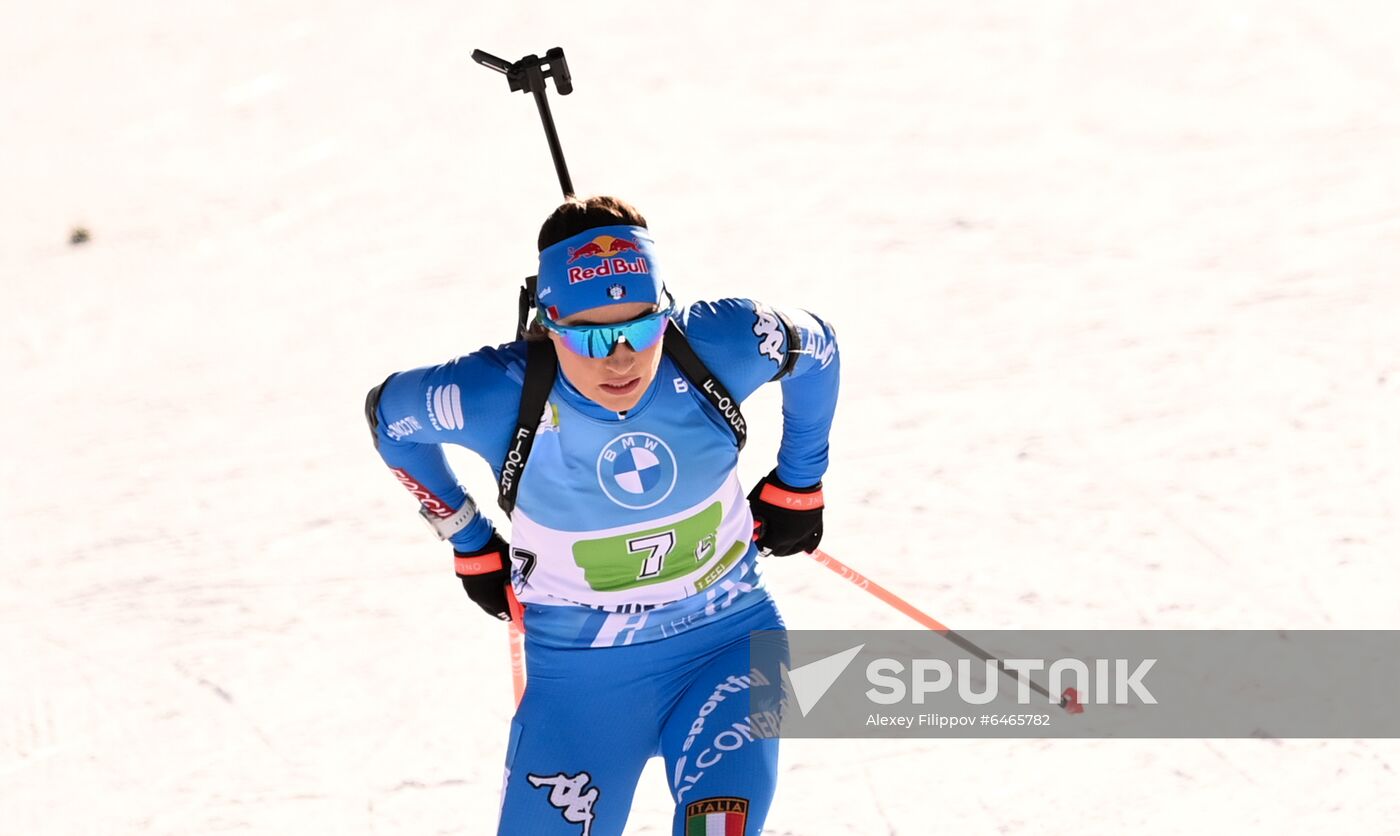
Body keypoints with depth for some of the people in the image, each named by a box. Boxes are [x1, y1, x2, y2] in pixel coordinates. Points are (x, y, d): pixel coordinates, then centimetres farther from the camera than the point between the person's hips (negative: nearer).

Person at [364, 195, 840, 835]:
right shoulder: (497, 395, -24)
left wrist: (796, 485, 15)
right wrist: (470, 545, 9)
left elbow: (816, 345, 4)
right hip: (579, 676, 0)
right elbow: (387, 413, -1)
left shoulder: (721, 345, -20)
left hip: (726, 641, 0)